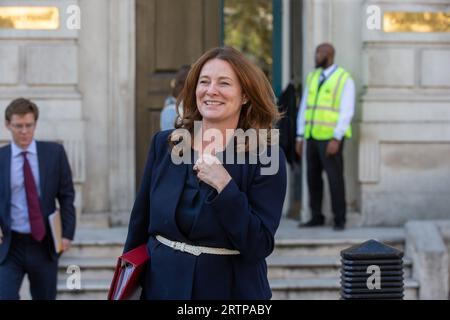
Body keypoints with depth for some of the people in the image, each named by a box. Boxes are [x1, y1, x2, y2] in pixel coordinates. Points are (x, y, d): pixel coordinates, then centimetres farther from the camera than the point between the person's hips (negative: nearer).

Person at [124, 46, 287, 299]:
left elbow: (258, 247, -17)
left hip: (230, 290, -3)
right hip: (161, 287, 3)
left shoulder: (266, 157, -10)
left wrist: (224, 186, -24)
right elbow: (140, 226, 6)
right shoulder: (164, 144, 0)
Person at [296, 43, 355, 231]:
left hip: (331, 138, -6)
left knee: (335, 179, -4)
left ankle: (339, 220, 7)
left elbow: (346, 112, -15)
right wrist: (300, 137, 6)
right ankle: (317, 217, 18)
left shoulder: (345, 79, -9)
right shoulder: (312, 77, 11)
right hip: (314, 136, 6)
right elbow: (304, 108, 10)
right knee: (313, 177, 8)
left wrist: (336, 140, -22)